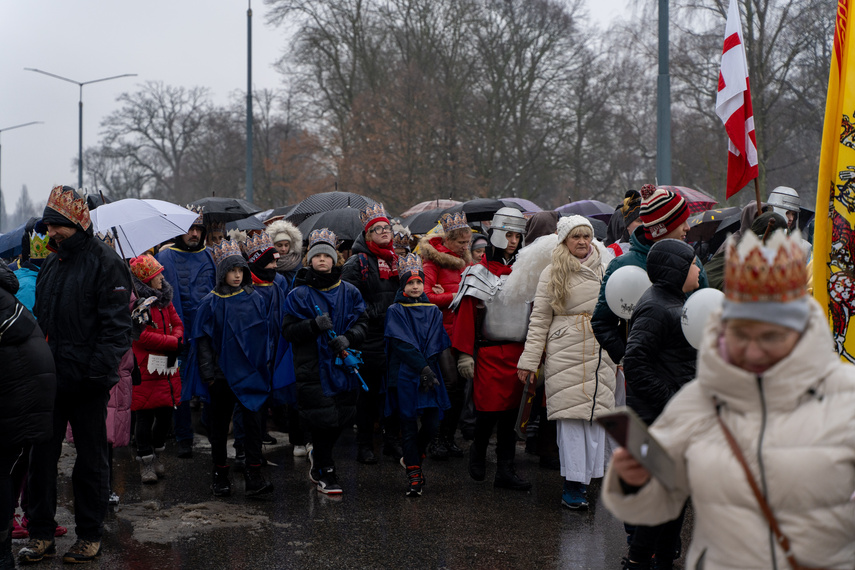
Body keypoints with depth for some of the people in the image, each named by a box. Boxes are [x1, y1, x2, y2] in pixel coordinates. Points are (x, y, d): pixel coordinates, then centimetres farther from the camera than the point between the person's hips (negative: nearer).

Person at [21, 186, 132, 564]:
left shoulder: (104, 263, -8)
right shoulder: (50, 265, 15)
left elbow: (115, 323, -14)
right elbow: (41, 318, 20)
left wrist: (101, 369, -21)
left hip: (87, 380, -6)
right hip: (50, 376, 7)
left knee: (91, 458, 6)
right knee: (41, 454, 8)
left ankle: (90, 536, 17)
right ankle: (41, 534, 19)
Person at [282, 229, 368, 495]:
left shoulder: (349, 292, 8)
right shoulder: (299, 294, -1)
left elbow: (362, 321, 7)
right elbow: (288, 330, -4)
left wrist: (348, 337, -13)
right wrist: (314, 325, -21)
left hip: (343, 364, 4)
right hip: (313, 367, -3)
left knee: (341, 418, 7)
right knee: (322, 420, -5)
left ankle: (318, 454, 36)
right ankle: (324, 472, 14)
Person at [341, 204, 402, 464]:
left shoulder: (398, 259, 14)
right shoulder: (357, 263, -4)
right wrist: (377, 313, -19)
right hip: (371, 337, -5)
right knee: (368, 391, 1)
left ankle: (393, 440, 21)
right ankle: (365, 445, 12)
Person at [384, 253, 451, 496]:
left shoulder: (433, 311, 12)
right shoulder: (396, 311, 1)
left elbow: (436, 345, 4)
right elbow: (404, 344, -9)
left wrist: (428, 369, -10)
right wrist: (422, 368, -18)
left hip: (429, 374, 3)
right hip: (405, 376, -3)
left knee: (432, 425, 0)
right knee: (409, 427, -1)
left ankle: (413, 456, 27)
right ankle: (413, 474, 6)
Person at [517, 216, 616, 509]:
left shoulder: (606, 269, 13)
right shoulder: (552, 274, 4)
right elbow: (539, 320, 2)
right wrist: (529, 360, -2)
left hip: (601, 352, 3)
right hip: (565, 351, -3)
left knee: (596, 413, 1)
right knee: (571, 415, -5)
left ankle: (586, 475, 12)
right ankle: (573, 484, -1)